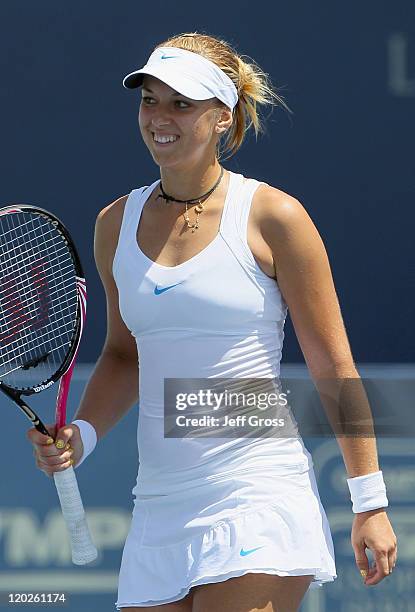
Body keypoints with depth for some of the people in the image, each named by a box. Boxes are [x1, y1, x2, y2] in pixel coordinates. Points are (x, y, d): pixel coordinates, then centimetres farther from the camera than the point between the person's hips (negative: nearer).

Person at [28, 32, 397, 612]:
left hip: (259, 503, -5)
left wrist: (370, 503, -4)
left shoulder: (273, 217, -4)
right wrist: (81, 436, 4)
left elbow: (332, 365, -2)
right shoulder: (117, 224, 10)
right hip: (159, 511, 5)